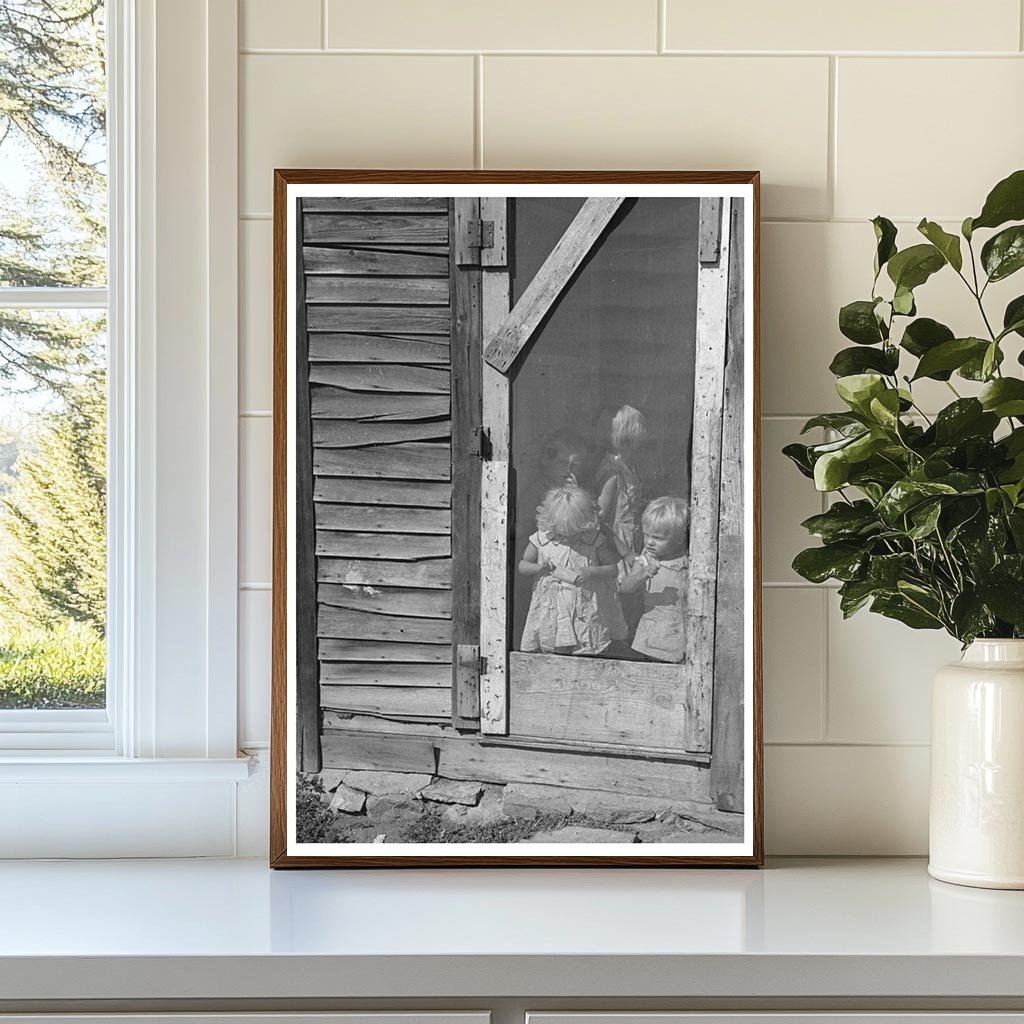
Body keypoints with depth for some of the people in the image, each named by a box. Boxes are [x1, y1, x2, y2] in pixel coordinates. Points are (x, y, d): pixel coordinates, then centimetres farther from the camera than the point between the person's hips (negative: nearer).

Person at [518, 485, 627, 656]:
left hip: (585, 611, -1)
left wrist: (591, 572, -22)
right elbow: (522, 565, 5)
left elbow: (615, 568, -4)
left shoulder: (595, 540, -9)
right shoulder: (541, 538, -5)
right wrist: (539, 568, -16)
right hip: (551, 609, 1)